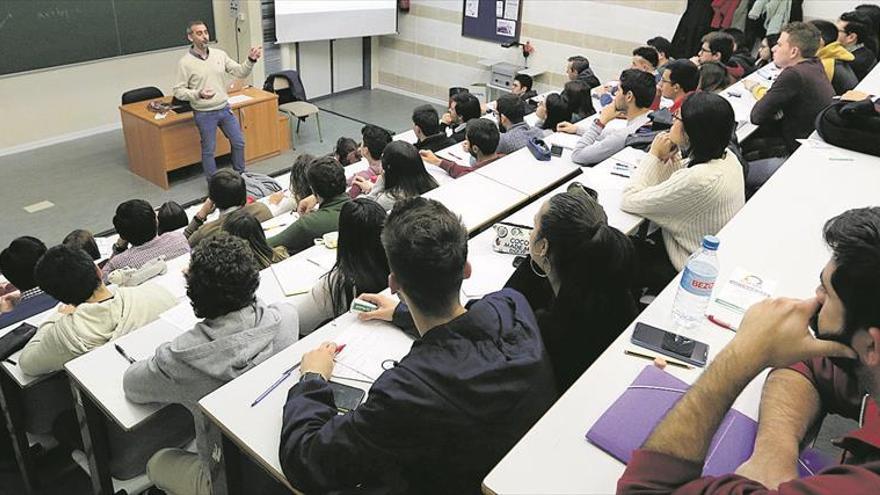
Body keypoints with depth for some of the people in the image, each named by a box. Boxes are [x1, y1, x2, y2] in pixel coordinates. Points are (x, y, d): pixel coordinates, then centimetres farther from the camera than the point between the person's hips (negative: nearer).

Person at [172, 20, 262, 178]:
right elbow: (178, 91, -11)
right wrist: (198, 94, -27)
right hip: (204, 113, -5)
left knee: (239, 142, 13)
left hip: (225, 109, 5)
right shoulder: (185, 62, -10)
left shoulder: (219, 54, 2)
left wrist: (251, 60, -16)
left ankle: (240, 176, 33)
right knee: (209, 150, 6)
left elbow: (240, 72, 2)